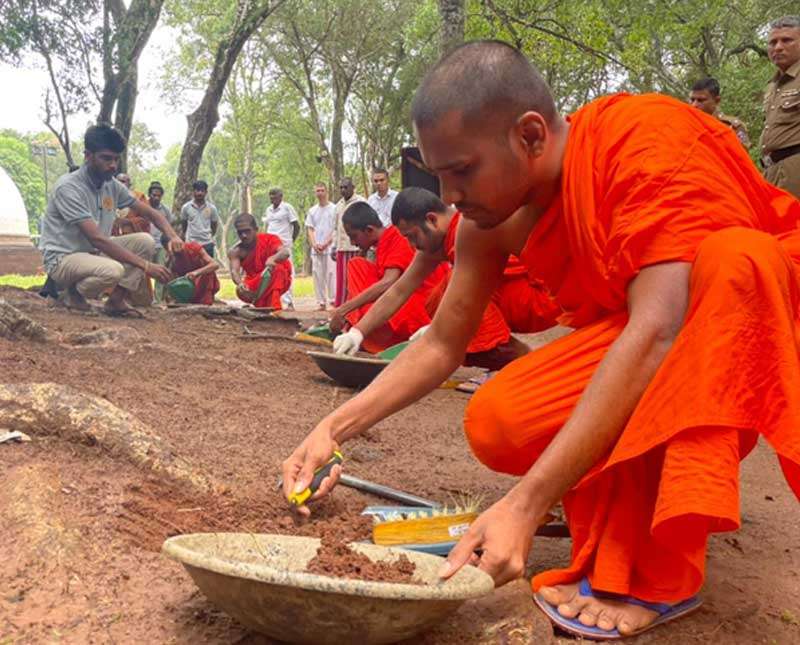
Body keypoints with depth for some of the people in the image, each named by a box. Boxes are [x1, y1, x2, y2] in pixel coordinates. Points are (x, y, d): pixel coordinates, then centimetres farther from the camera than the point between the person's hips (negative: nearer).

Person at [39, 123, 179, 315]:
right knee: (113, 270, -35)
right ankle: (72, 293, -4)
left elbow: (150, 213, 7)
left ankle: (116, 301, -8)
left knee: (144, 240, -10)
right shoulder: (68, 187, -22)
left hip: (94, 252, 8)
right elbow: (96, 238, -30)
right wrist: (145, 265, -33)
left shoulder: (113, 186, 0)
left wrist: (173, 237, -16)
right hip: (63, 258, -8)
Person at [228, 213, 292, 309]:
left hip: (278, 281, -2)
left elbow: (285, 252, -33)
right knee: (241, 292, -29)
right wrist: (240, 283, -50)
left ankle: (274, 307, -37)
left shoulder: (269, 239, -14)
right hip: (256, 285, 2)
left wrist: (273, 258, -57)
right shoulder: (236, 251, -10)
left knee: (277, 268, -33)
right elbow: (234, 271, -26)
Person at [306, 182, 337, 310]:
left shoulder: (334, 209, 2)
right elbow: (310, 229, 13)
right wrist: (314, 244, -4)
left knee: (331, 273, -10)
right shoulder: (312, 211, 16)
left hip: (330, 247, -5)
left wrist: (325, 244, -10)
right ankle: (321, 302, 8)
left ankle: (333, 300, -8)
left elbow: (336, 229, -3)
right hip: (315, 250, 5)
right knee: (317, 275, 3)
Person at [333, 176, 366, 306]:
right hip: (342, 248, 6)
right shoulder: (339, 205, 17)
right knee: (342, 279, 7)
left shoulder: (360, 202, -4)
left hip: (356, 248, -6)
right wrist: (334, 247, 16)